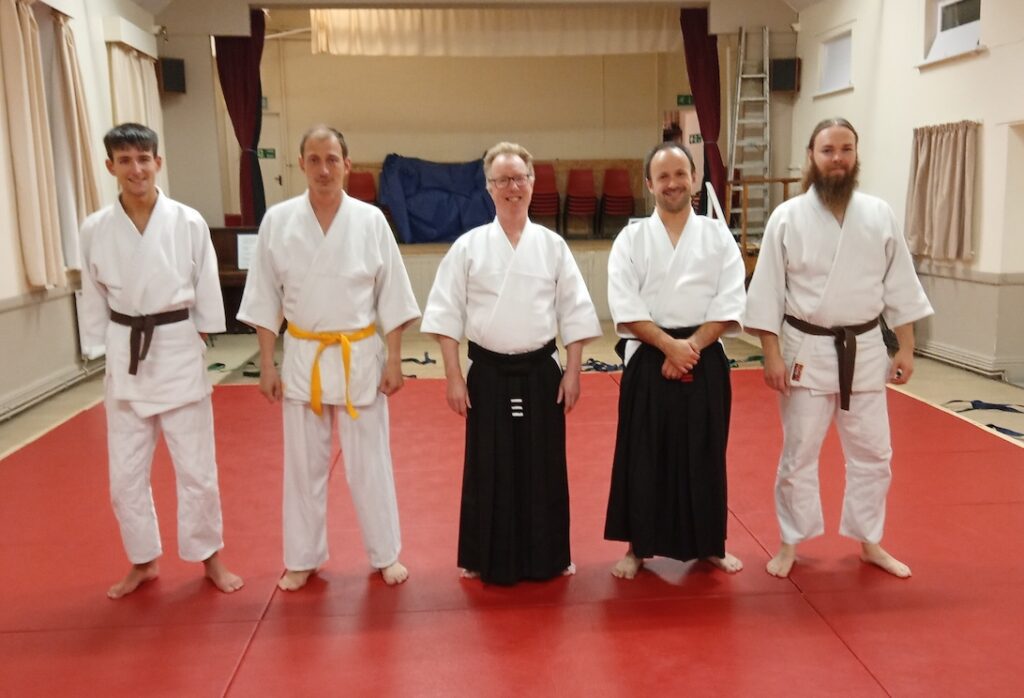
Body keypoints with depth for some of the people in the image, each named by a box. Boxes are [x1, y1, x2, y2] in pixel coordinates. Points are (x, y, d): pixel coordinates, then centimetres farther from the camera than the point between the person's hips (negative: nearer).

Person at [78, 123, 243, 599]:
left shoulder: (188, 222, -7)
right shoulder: (95, 230, -2)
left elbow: (206, 288, 1)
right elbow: (93, 298, 6)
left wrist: (199, 343, 3)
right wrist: (102, 354, 7)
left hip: (178, 352, -2)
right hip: (125, 357, 2)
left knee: (196, 466, 6)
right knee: (126, 472, 10)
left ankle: (210, 558, 25)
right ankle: (143, 561, 30)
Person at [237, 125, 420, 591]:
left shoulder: (370, 220, -6)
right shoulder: (278, 220, -3)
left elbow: (391, 296, -1)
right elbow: (265, 299, 1)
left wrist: (393, 359, -3)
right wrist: (266, 364, -1)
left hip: (361, 356, -1)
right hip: (303, 357, 1)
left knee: (370, 462, 9)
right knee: (304, 464, 11)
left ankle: (385, 555, 25)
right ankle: (303, 559, 28)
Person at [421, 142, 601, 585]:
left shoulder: (552, 245, 1)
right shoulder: (469, 246, -3)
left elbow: (574, 312, 4)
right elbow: (446, 314, -2)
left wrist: (572, 372, -1)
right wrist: (454, 377, -6)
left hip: (541, 373, 1)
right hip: (489, 374, -1)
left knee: (544, 469, 9)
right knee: (488, 469, 6)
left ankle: (548, 557, 26)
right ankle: (485, 560, 23)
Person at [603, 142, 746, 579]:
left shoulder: (718, 236, 4)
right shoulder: (632, 238, 1)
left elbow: (729, 302, -4)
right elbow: (625, 306, -8)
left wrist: (692, 346, -15)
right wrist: (669, 345, -18)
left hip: (705, 360, 1)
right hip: (648, 361, -1)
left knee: (704, 456, 10)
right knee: (643, 457, 4)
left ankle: (710, 544, 28)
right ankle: (638, 546, 20)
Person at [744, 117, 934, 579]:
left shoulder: (879, 215, 2)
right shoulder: (788, 217, -6)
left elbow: (899, 285, 6)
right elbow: (768, 290, -6)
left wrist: (906, 347, 4)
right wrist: (772, 354, -10)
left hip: (864, 350, 3)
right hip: (807, 350, -3)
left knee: (872, 453, 12)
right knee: (799, 454, 7)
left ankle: (870, 543, 30)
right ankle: (791, 544, 24)